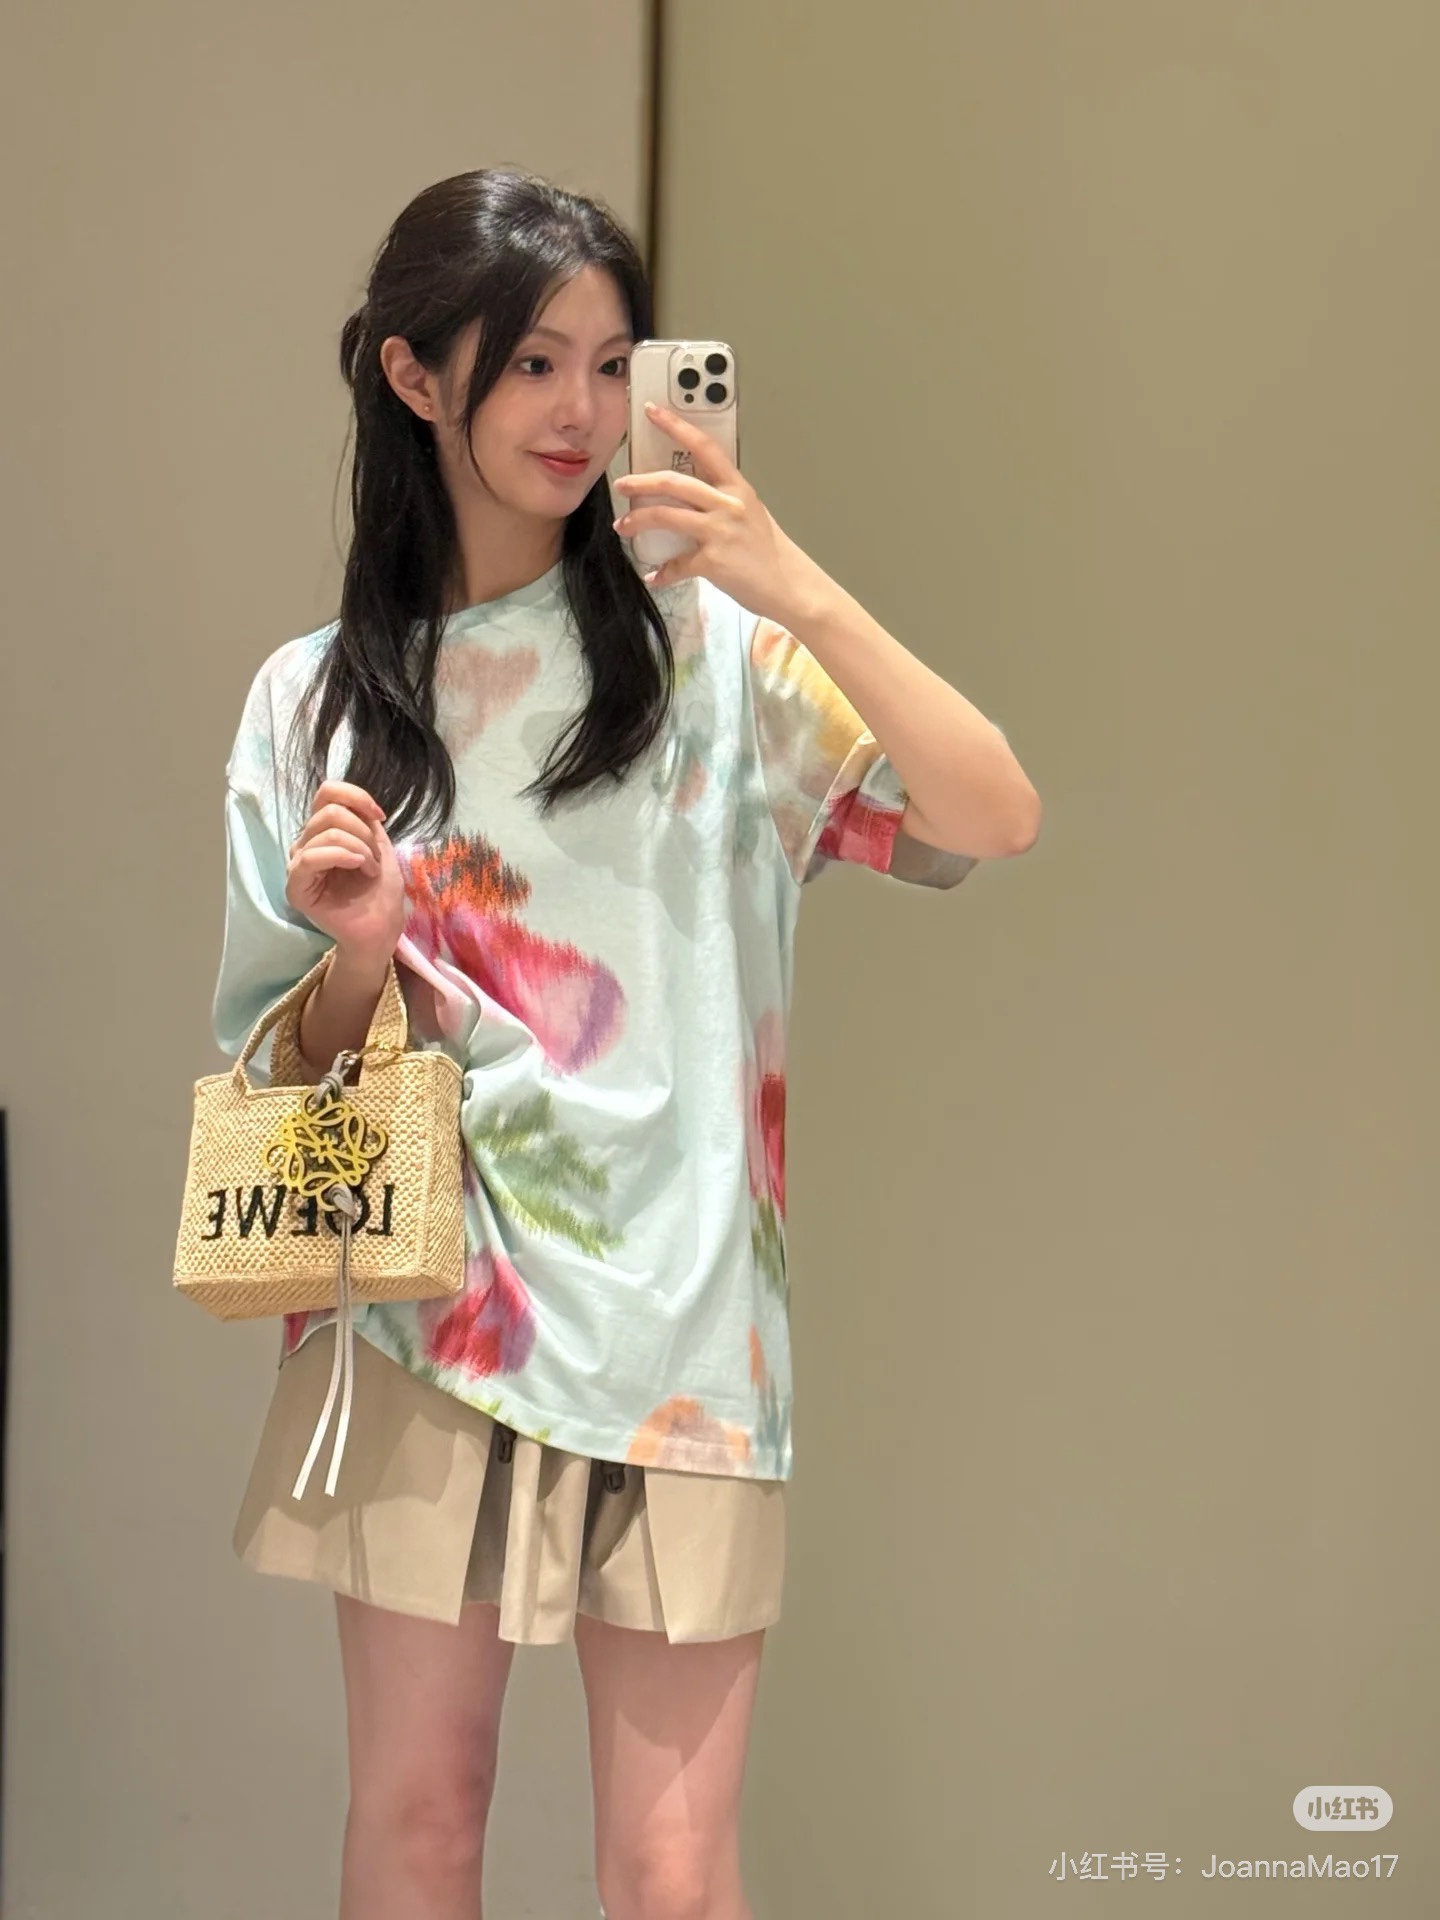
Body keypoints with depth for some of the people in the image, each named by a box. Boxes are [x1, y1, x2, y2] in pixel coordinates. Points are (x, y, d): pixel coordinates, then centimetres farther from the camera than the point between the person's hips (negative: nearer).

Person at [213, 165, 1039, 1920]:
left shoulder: (706, 646, -1)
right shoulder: (312, 700, 5)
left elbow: (994, 819, -14)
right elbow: (288, 1065, 9)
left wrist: (801, 592, -23)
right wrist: (361, 953, -12)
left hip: (677, 1314, -1)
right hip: (425, 1308, 2)